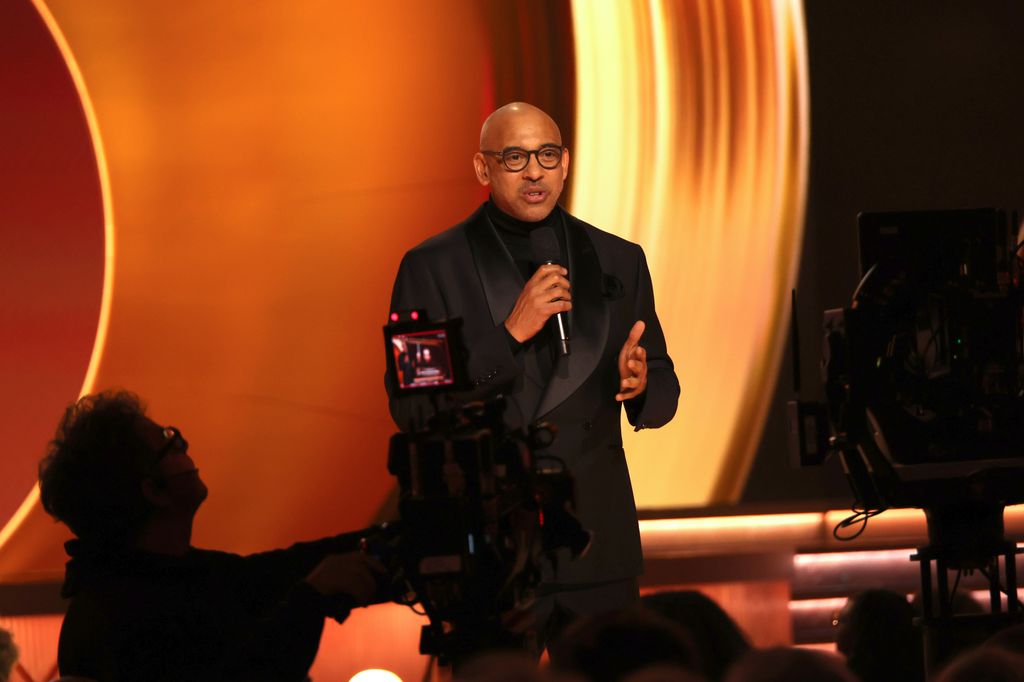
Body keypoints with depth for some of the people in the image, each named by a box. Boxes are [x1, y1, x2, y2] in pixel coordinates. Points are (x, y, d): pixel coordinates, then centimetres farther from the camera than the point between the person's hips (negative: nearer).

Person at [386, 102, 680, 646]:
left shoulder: (618, 262, 10)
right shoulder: (432, 268, 1)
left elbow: (663, 395, 12)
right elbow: (410, 409, -7)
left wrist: (639, 383, -13)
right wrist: (510, 335, -17)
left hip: (598, 550, 3)